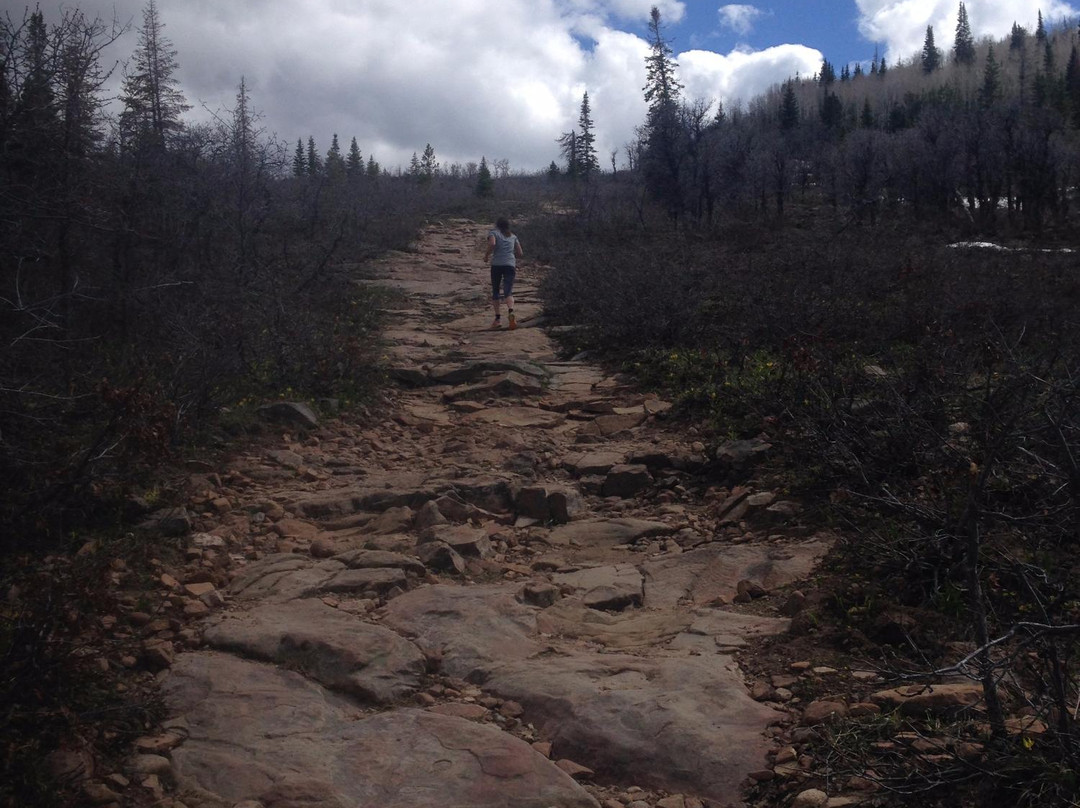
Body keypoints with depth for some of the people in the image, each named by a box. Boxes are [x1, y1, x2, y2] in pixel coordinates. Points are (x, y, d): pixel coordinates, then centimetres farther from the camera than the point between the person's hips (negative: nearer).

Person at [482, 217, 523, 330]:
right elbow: (520, 253, 17)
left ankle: (498, 318, 5)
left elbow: (492, 244, -13)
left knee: (495, 291, 11)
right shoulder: (513, 236, 20)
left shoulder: (493, 233, 8)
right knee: (508, 291, -7)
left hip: (497, 264, -2)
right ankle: (510, 311, -36)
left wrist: (486, 255, 1)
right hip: (510, 265, 2)